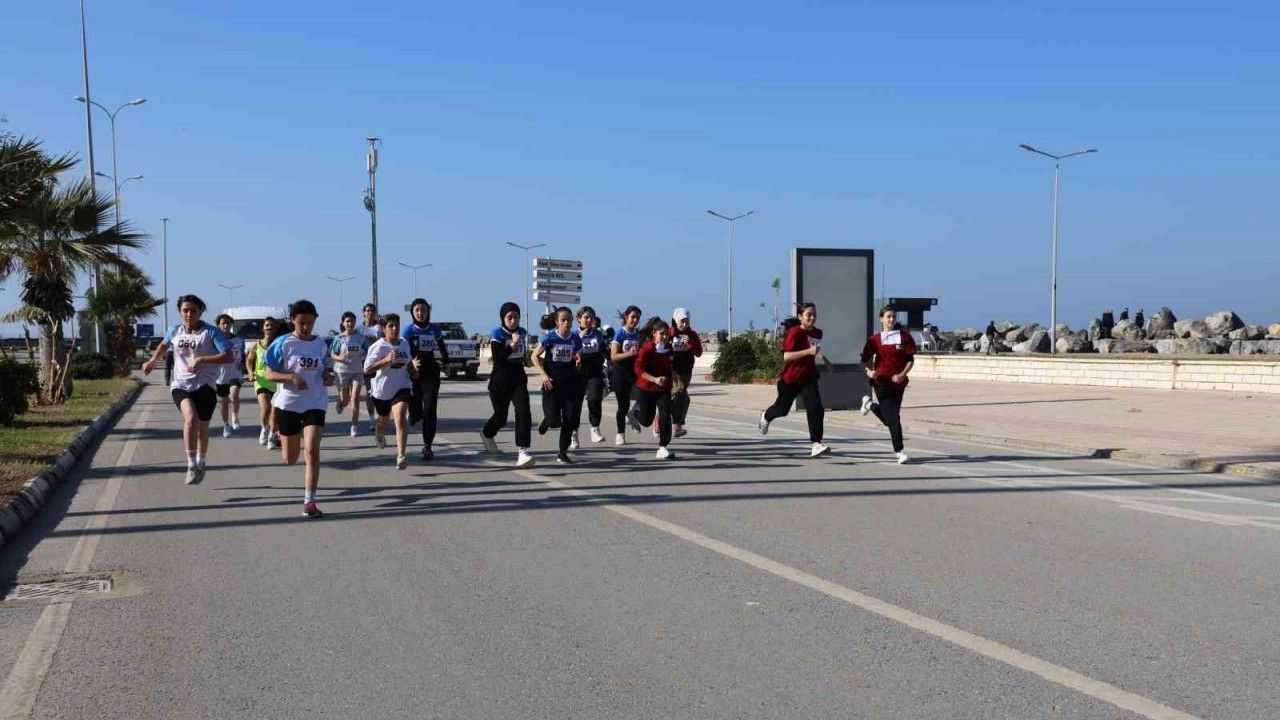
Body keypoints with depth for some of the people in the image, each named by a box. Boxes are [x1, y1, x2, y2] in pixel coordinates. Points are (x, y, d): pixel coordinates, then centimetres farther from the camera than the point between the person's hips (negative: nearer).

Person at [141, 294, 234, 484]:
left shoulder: (211, 332, -8)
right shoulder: (175, 331, 7)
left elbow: (229, 356, -17)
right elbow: (164, 344, 32)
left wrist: (201, 360, -23)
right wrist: (152, 361, 30)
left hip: (205, 385, -1)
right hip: (181, 384, 1)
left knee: (202, 427, 10)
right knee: (191, 418, -27)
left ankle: (200, 465, 36)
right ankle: (191, 466, -23)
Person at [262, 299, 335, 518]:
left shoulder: (321, 344, 5)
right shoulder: (283, 343, -6)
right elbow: (269, 374, -6)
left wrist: (328, 376, -2)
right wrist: (291, 377, -23)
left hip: (315, 404, 1)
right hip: (288, 404, -1)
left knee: (312, 452, -14)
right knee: (290, 459, 13)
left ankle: (309, 502, -11)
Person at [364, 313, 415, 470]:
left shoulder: (405, 343, 2)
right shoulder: (379, 347, -15)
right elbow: (367, 370, -23)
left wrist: (413, 368, 2)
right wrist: (386, 360, -33)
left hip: (401, 387, 1)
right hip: (382, 389, -1)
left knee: (400, 415, -23)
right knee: (383, 417, 22)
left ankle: (401, 455, -29)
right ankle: (380, 434, 61)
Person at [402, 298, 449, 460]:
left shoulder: (435, 330, 8)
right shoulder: (408, 331, -1)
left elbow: (443, 349, 20)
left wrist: (445, 362, 1)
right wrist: (412, 364, -28)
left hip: (431, 374, 2)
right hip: (414, 374, -2)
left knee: (430, 411, -7)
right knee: (416, 413, 0)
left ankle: (427, 446, -2)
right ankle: (414, 415, 38)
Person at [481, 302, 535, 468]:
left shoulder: (523, 332, 7)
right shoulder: (497, 334, -10)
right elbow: (496, 359, -20)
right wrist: (512, 345, -25)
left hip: (518, 378, 4)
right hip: (500, 381, -4)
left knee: (523, 412, -16)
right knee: (501, 417, 11)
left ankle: (522, 453, -18)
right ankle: (487, 434, 47)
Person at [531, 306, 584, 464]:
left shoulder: (576, 339, 0)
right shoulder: (550, 337, -10)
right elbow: (535, 356, -3)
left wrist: (578, 362, -7)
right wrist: (543, 374, -13)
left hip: (570, 380, 3)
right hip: (552, 382, -3)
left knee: (570, 418, -2)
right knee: (555, 419, -8)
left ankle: (563, 453, 12)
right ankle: (545, 423, 31)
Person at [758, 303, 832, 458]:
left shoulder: (817, 333, 1)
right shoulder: (794, 332, -20)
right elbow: (786, 356, -30)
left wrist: (825, 359, 19)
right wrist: (808, 351, -39)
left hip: (808, 378, 4)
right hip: (790, 378, -4)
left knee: (816, 408, -17)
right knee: (782, 408, 18)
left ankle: (816, 444, -17)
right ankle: (766, 416, 53)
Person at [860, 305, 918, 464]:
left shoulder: (905, 336, 1)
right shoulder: (875, 339, 0)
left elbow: (910, 359, 0)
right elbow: (866, 359, 4)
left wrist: (902, 374, -15)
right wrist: (869, 371, -17)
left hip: (898, 381, 3)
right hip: (881, 381, -3)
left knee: (890, 417, 14)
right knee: (893, 417, -10)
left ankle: (869, 405, 41)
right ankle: (900, 451, -1)